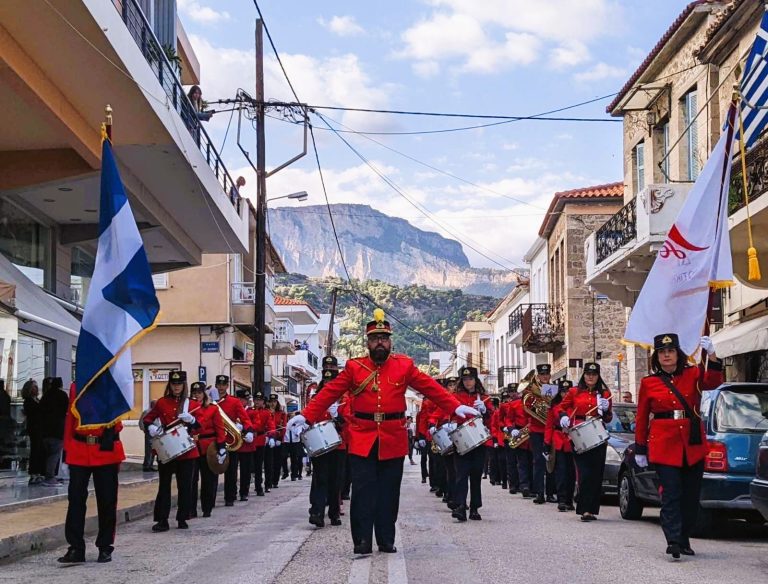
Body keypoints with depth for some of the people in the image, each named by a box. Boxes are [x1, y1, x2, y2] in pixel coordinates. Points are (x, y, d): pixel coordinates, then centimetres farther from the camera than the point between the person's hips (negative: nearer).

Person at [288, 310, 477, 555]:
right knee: (363, 491, -3)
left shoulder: (404, 366, 4)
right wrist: (306, 416, -5)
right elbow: (330, 393, 3)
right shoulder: (354, 367, 4)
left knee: (389, 492, 6)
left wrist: (456, 407, -6)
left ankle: (387, 540, 15)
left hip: (393, 440, 1)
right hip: (362, 440, -1)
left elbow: (431, 387, 3)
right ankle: (362, 541, 1)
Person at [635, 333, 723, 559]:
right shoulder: (648, 383, 5)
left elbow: (713, 381, -13)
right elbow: (641, 419, 9)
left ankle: (684, 541, 19)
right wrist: (640, 450, 9)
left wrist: (712, 355, -28)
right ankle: (673, 541, -18)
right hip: (665, 446, -2)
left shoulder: (693, 375, 7)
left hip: (693, 446, 2)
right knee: (671, 494, -12)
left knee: (691, 495, 7)